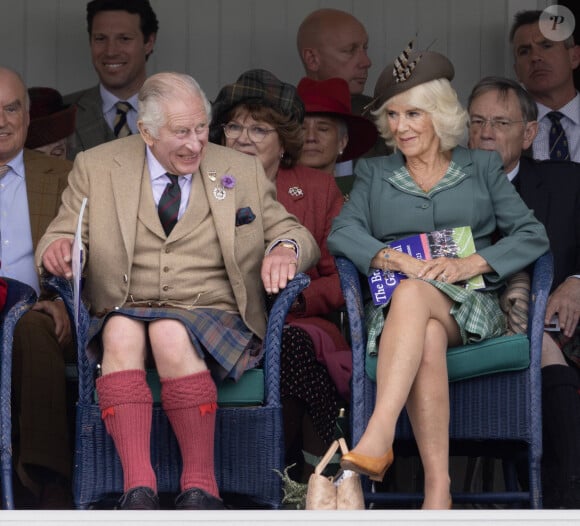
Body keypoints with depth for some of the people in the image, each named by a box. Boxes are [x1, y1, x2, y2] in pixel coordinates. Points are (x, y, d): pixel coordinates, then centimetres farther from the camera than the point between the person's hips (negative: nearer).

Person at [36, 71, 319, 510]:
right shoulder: (96, 168, 10)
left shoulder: (242, 172, 13)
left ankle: (200, 486, -30)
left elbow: (294, 235, 16)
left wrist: (286, 248, -9)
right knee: (122, 332, -35)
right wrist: (57, 248, -16)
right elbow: (62, 236, 10)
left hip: (213, 319, -1)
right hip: (126, 311, 1)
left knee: (171, 333, -35)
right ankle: (138, 487, -42)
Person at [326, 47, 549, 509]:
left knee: (412, 295, -38)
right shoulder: (374, 173, 24)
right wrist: (392, 258, -13)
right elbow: (342, 232, 7)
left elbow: (532, 235, 7)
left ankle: (377, 438, -54)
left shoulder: (482, 168, 19)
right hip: (399, 309, 1)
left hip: (470, 307, -1)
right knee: (427, 340, -38)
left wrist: (471, 264, -10)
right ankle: (438, 490, -49)